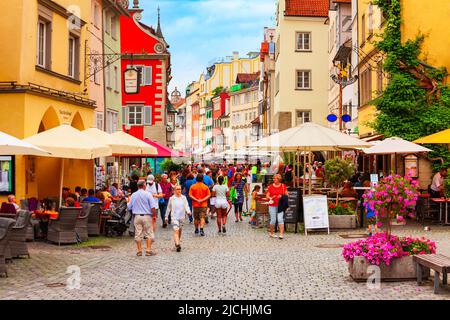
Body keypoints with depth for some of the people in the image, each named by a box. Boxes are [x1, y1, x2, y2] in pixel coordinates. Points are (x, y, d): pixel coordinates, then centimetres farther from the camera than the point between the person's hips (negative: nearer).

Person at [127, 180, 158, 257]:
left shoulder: (133, 195, 4)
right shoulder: (148, 194, -5)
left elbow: (129, 207, 10)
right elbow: (153, 207, -10)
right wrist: (154, 215, 0)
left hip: (137, 216, 3)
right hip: (146, 216, -3)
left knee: (138, 234, 7)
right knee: (149, 233, 4)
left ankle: (139, 251, 8)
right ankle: (148, 250, 1)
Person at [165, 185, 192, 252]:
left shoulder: (183, 198, 3)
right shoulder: (172, 198, 1)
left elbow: (186, 206, -2)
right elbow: (169, 208, 10)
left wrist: (188, 211, -22)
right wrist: (166, 217, 14)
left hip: (182, 217, 3)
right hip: (174, 217, -3)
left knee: (180, 230, 14)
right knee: (176, 230, -15)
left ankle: (178, 241, 34)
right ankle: (177, 244, -26)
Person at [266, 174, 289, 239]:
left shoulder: (283, 186, 6)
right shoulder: (270, 186, 6)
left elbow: (287, 195, 9)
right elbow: (267, 195, 8)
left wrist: (282, 196, -10)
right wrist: (270, 198, -12)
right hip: (272, 205, 1)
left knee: (280, 219, -10)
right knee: (273, 220, 3)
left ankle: (281, 234, -12)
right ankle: (272, 233, 18)